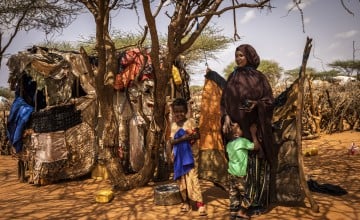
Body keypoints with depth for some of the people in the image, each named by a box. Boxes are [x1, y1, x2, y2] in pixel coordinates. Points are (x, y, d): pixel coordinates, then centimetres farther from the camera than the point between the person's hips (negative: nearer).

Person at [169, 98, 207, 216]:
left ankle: (200, 203, -6)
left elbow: (198, 135, -6)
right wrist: (182, 138, -20)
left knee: (192, 178, -11)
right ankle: (185, 202, 23)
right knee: (181, 179, 9)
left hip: (190, 155, -4)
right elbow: (172, 141, -5)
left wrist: (192, 136, -27)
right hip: (178, 156, 4)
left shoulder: (190, 122, -5)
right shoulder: (173, 125, 4)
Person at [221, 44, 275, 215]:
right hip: (239, 127, 4)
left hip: (255, 126, -3)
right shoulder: (232, 77, 11)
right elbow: (225, 100, 8)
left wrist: (256, 104, -21)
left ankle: (259, 201, 12)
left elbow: (269, 99, -1)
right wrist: (226, 116, -9)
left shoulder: (259, 77, 0)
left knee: (258, 162, 0)